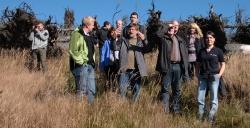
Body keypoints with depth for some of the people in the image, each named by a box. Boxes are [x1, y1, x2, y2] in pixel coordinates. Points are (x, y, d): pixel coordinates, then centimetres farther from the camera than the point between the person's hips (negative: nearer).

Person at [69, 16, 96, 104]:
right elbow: (72, 50, -18)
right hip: (81, 66, -9)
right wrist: (80, 61, -17)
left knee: (91, 90, 10)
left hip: (90, 66, 9)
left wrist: (92, 62, 16)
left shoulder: (88, 36, 19)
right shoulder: (77, 34, -10)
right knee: (81, 90, -6)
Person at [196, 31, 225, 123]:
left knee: (214, 99, 2)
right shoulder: (201, 51, 10)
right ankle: (200, 118, 14)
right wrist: (197, 74, 1)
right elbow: (198, 64, 15)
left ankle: (211, 119, 9)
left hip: (214, 77, -3)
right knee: (200, 99, 3)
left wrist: (219, 74, -10)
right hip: (202, 77, 3)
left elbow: (223, 64, 3)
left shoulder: (218, 51, 1)